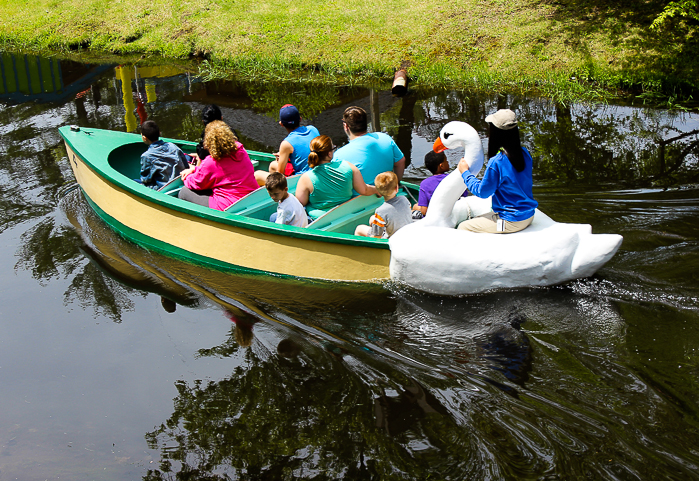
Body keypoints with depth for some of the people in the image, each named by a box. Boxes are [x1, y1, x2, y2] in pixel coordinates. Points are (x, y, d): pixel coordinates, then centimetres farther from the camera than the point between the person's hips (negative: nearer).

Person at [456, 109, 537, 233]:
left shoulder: (496, 163, -25)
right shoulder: (525, 153, -2)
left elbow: (482, 191, -12)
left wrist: (465, 172, 2)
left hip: (511, 222, -9)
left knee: (462, 227, 1)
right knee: (476, 219, 27)